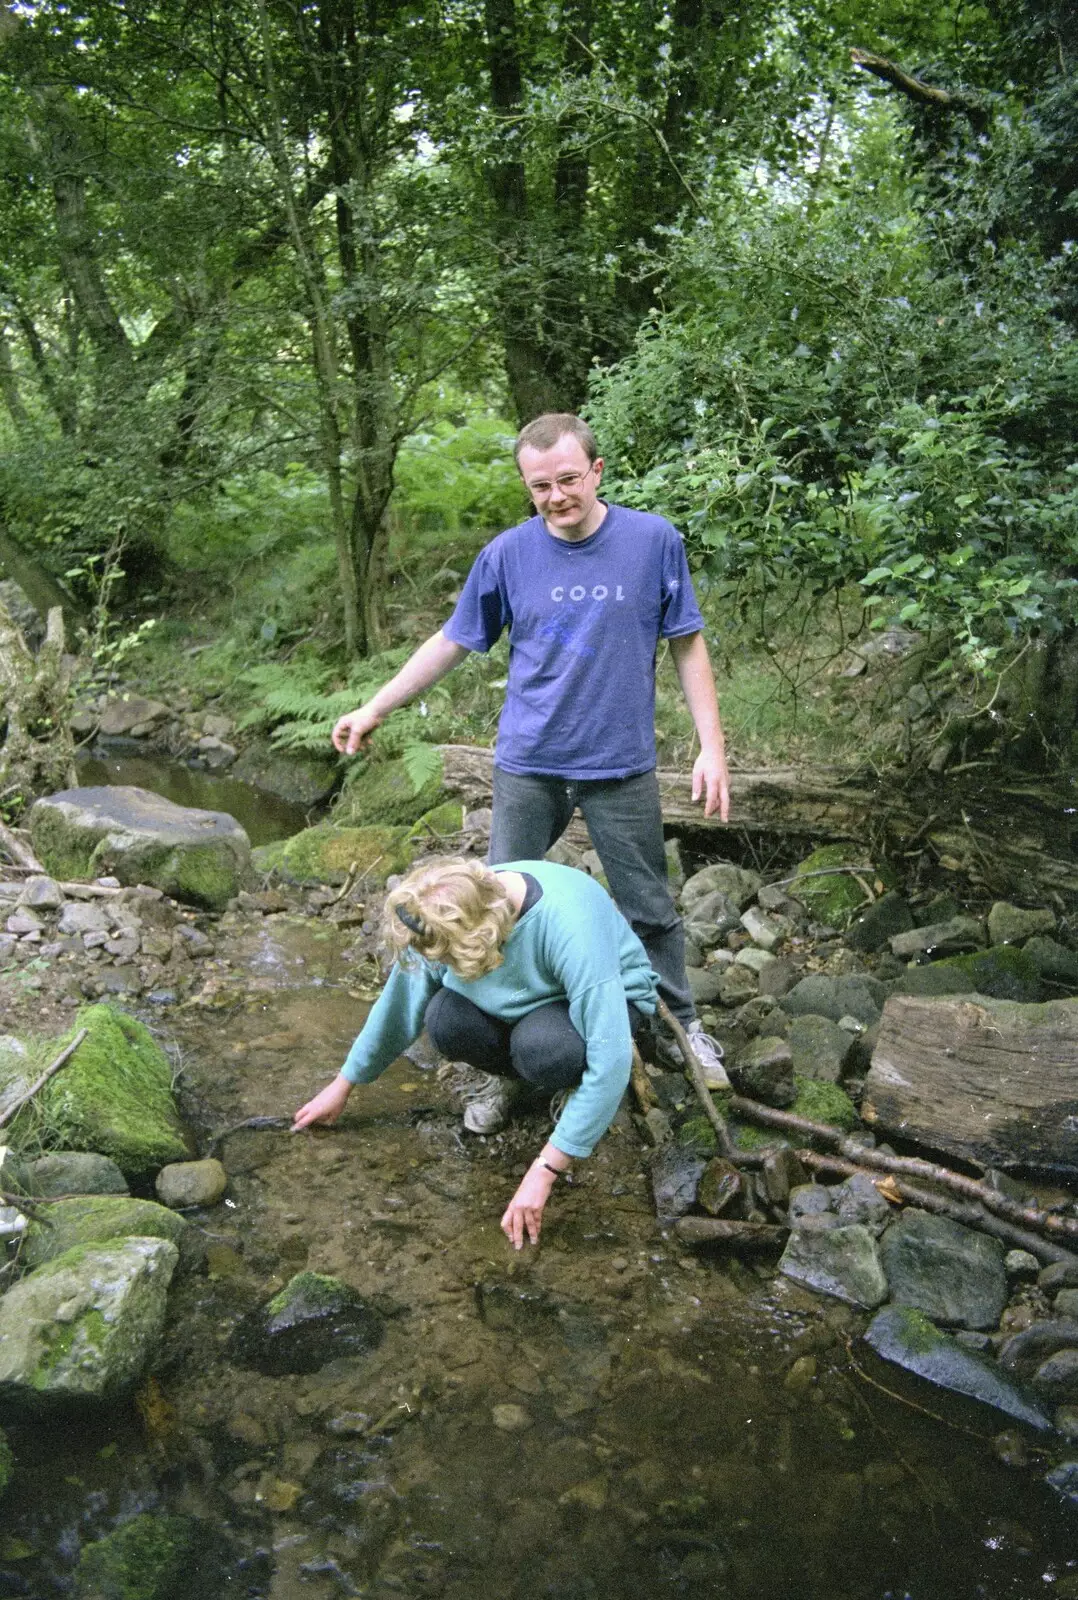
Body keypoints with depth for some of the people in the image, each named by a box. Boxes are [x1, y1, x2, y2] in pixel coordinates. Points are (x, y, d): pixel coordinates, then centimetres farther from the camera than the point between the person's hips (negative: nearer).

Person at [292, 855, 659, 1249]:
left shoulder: (569, 926, -41)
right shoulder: (442, 919, -23)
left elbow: (611, 1061, -40)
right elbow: (399, 1006, -5)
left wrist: (543, 1171, -38)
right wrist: (343, 1085, 5)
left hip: (610, 995, -5)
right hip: (520, 996, 5)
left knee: (540, 1045, -38)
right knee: (445, 1020, -27)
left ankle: (576, 1090, -3)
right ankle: (514, 1074, 4)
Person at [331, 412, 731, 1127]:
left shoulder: (654, 540, -6)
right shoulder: (508, 554, -3)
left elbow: (688, 644, 1)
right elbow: (454, 640, 8)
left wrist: (712, 746, -5)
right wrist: (375, 709, 9)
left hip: (621, 766, -1)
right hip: (528, 766, 1)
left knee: (650, 909, 11)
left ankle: (684, 1023, 34)